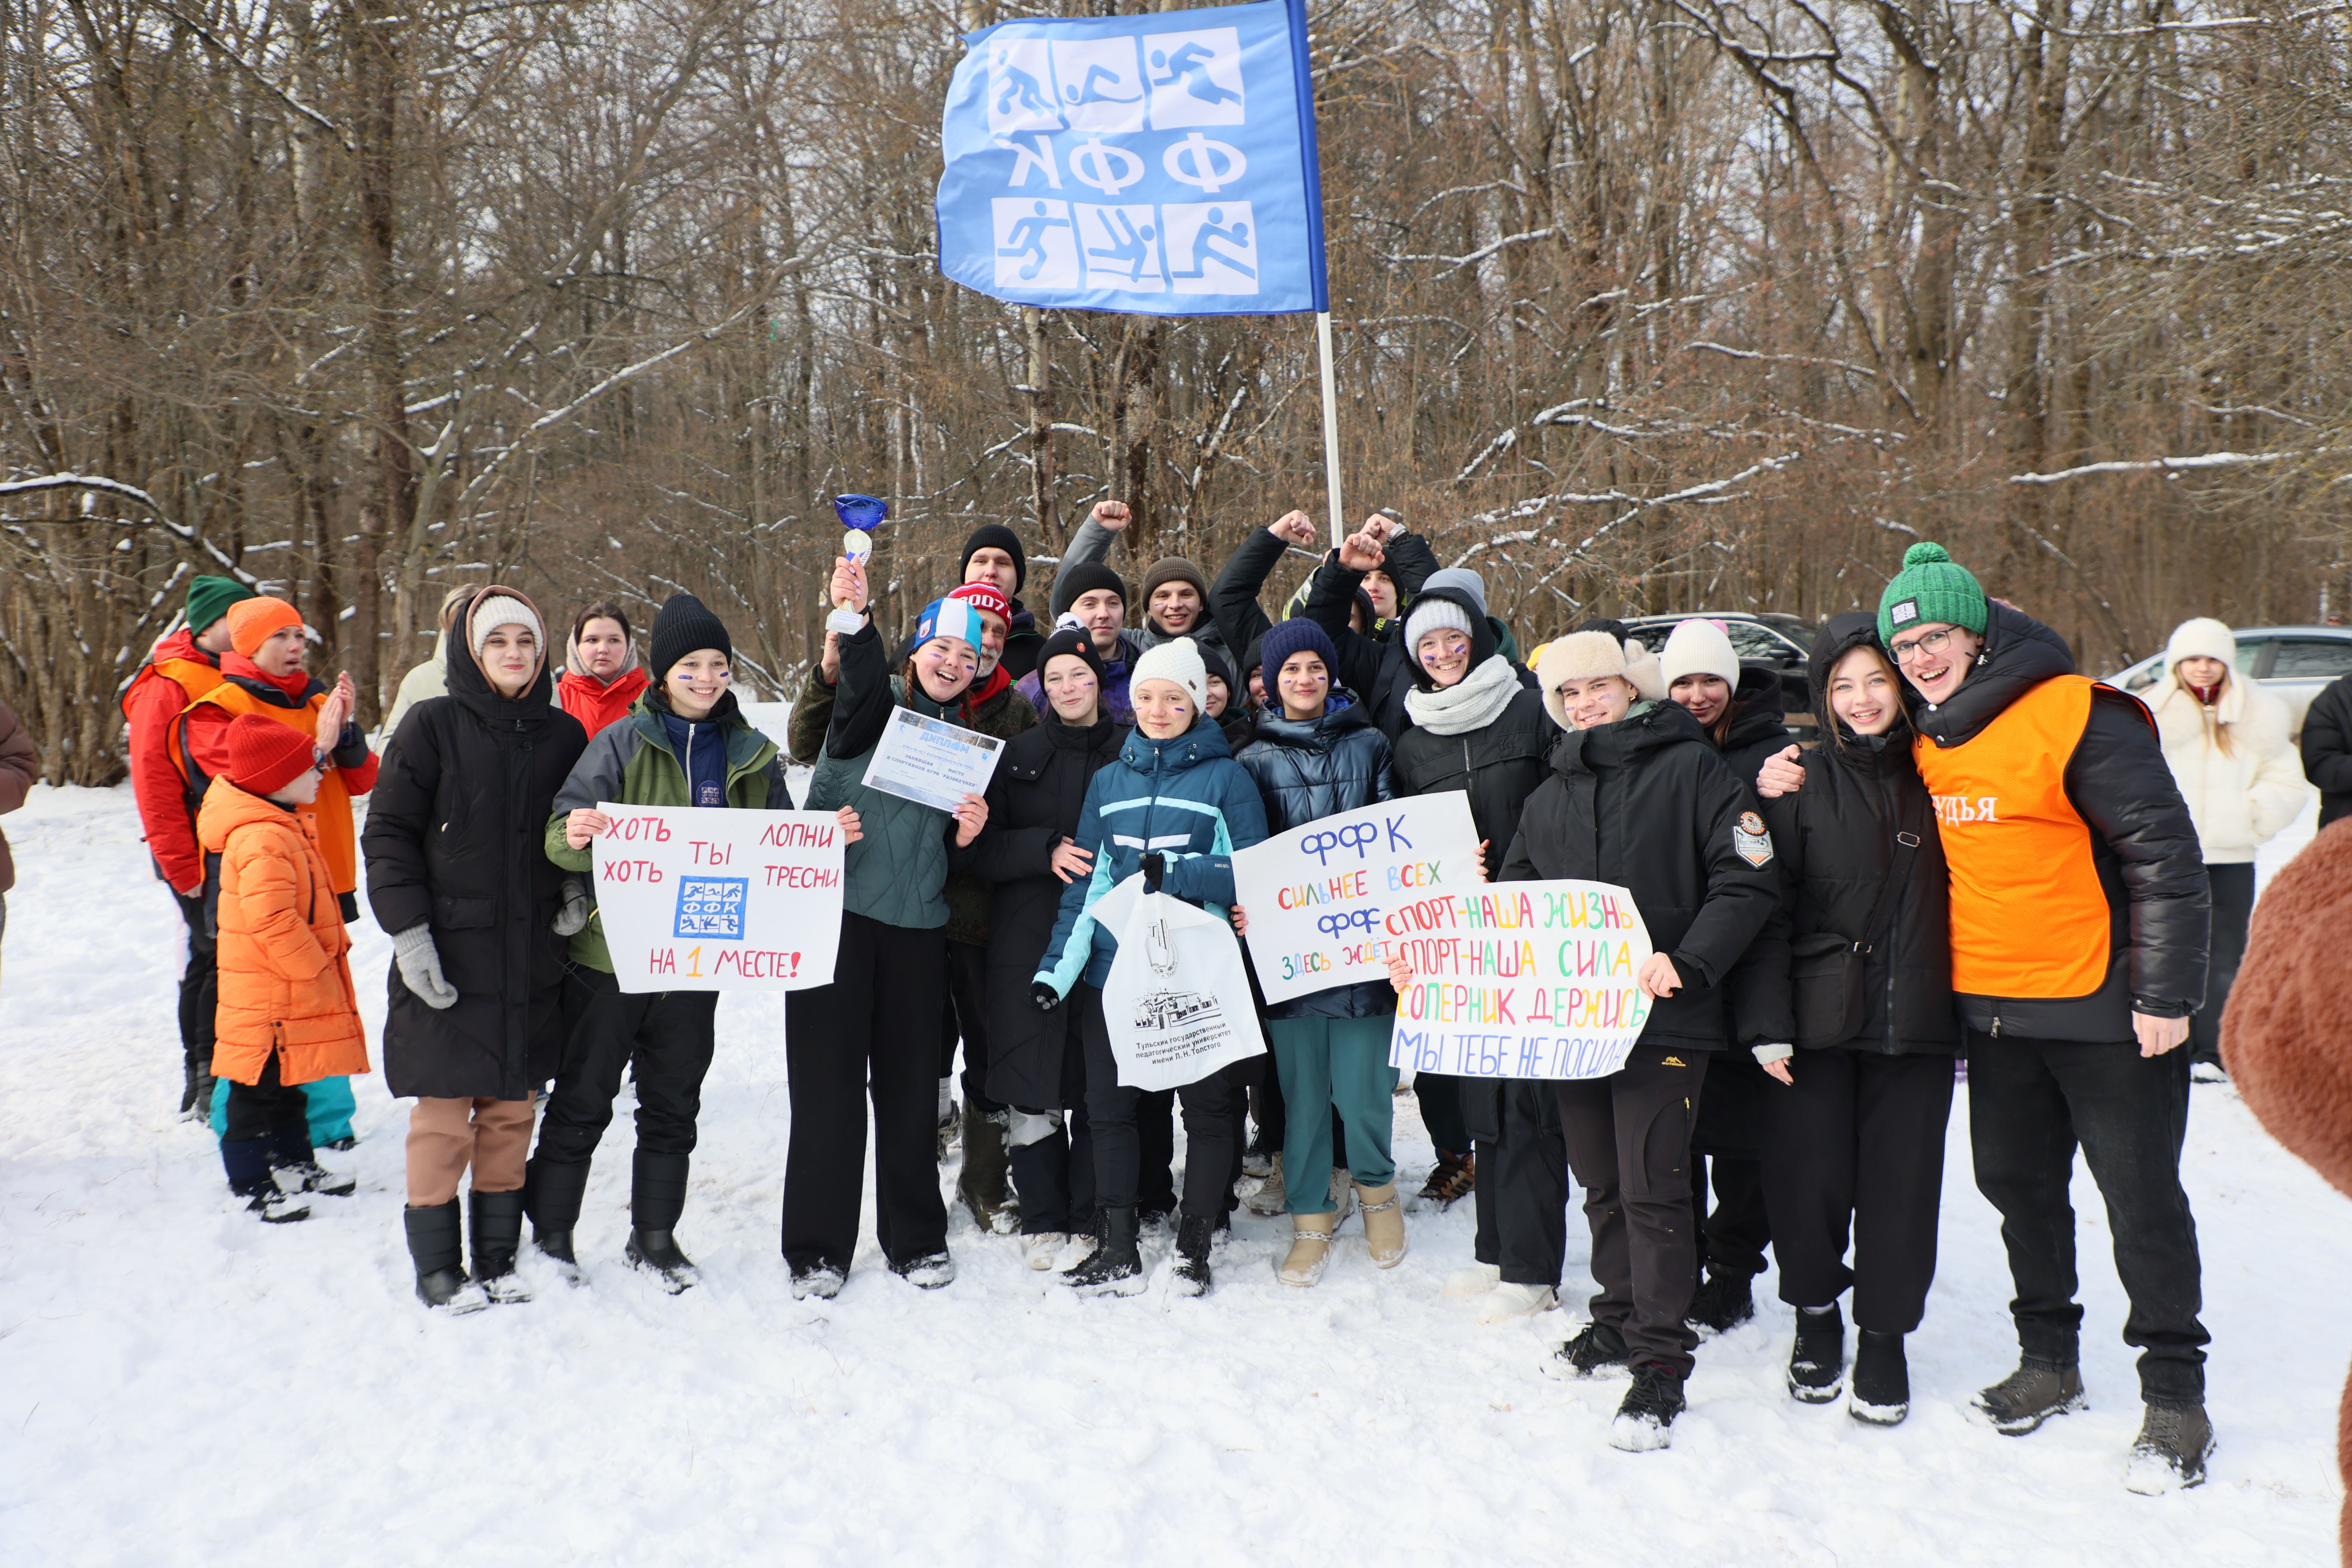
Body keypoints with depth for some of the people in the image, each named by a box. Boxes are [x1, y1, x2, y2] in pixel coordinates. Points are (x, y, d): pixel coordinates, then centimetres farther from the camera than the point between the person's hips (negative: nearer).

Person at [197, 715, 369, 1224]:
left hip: (291, 987, 10)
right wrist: (314, 965, -21)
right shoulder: (263, 839, -24)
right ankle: (250, 1182, 11)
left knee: (287, 1082, 21)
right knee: (259, 1087, 1)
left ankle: (296, 1162, 33)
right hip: (267, 995, -10)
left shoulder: (284, 827, 9)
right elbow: (271, 919, -29)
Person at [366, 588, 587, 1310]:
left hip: (533, 956, 4)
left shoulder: (565, 734, 8)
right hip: (447, 954, -3)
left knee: (512, 1110, 9)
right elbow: (387, 831, -5)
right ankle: (436, 1265, 15)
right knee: (443, 1111, 1)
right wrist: (408, 930, -12)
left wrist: (575, 892, 2)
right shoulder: (432, 726, -4)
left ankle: (498, 1256, 22)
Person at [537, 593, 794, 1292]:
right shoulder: (622, 743, -4)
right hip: (611, 952, -3)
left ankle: (655, 1235, 27)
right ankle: (550, 1229, 23)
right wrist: (575, 837, -32)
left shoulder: (752, 755, 7)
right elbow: (564, 835, -8)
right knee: (583, 1098, 6)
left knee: (674, 1103, 13)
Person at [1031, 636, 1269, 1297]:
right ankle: (1117, 1251, 18)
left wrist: (1175, 871, -21)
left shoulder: (1226, 777, -1)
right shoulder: (1109, 781, 12)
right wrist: (1056, 966, 2)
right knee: (1108, 1105, 6)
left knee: (1207, 1107, 5)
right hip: (1112, 970, 4)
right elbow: (1086, 882, 10)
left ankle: (1193, 1248, 20)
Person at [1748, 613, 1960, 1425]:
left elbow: (1957, 892, 12)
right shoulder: (1801, 783, 0)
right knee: (1809, 1178, 1)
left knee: (1901, 1183, 5)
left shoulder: (1931, 774, 6)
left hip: (1916, 1022, 2)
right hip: (1820, 1020, -1)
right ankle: (1816, 1315, 27)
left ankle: (1884, 1336, 24)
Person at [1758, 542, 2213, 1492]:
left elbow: (2164, 854, -15)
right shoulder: (1926, 741, 7)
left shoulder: (2076, 717, -15)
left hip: (2100, 1006, -7)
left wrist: (2166, 994, -17)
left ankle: (2175, 1394, 18)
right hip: (1992, 1005, 7)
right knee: (2018, 1185, 16)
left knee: (2141, 1199, 4)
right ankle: (2049, 1361, 33)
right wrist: (1797, 786, 4)